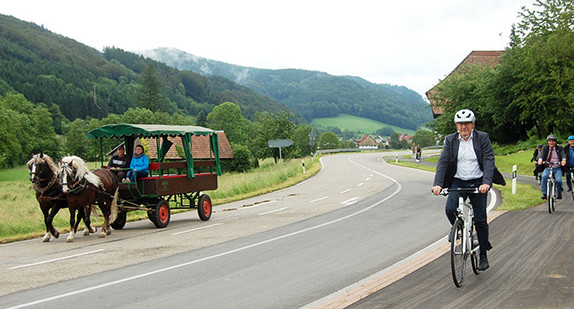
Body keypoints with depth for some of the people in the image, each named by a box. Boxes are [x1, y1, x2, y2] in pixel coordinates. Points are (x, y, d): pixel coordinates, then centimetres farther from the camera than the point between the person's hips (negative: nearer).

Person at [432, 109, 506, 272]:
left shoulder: (483, 138, -4)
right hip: (458, 182, 1)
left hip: (478, 183, -1)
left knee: (480, 220, -1)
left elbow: (489, 160, -13)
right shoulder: (450, 140, 1)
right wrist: (438, 183, -20)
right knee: (450, 209, -23)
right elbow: (443, 162, -6)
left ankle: (483, 254, 16)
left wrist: (486, 182, -28)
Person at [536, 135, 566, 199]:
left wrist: (564, 159, -37)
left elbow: (563, 154, -13)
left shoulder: (559, 148, 6)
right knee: (544, 176, -31)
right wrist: (540, 159, -35)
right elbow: (542, 154, -11)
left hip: (557, 168, 0)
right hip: (548, 168, 1)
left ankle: (559, 192, 10)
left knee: (558, 180, -24)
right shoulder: (545, 148, 8)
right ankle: (544, 193, -22)